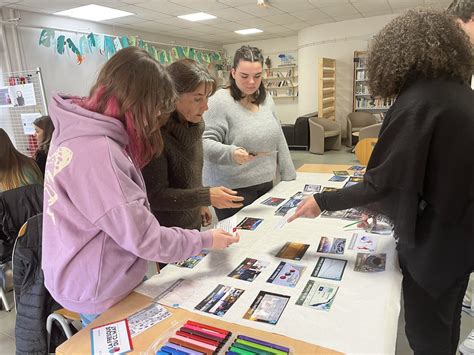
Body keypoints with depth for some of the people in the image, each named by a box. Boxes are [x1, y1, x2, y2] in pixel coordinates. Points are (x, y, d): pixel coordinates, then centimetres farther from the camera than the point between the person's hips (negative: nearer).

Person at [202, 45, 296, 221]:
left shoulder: (266, 99, 7)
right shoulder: (219, 102, -12)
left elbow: (278, 139, 11)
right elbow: (205, 143, -17)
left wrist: (289, 177, 11)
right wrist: (231, 154, -35)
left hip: (266, 185, 6)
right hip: (233, 191, -6)